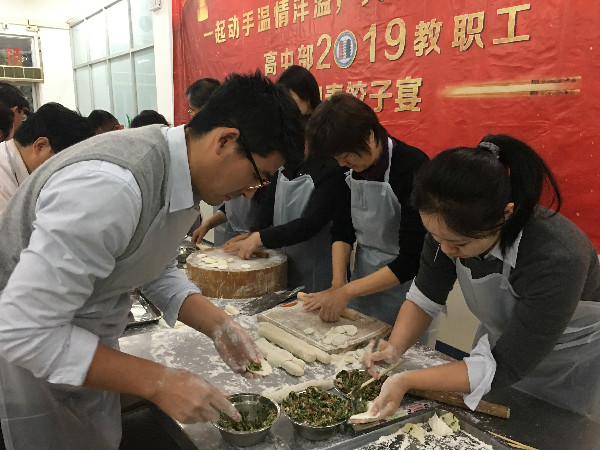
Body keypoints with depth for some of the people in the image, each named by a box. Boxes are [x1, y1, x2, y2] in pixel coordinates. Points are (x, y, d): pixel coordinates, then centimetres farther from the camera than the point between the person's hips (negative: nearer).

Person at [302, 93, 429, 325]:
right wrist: (337, 284, -11)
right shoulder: (349, 167, -5)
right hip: (363, 282, 6)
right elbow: (343, 228, 2)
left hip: (402, 282, -5)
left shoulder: (414, 168, -24)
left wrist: (346, 291, -24)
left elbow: (412, 259, -24)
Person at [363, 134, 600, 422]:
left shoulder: (556, 260, -39)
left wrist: (406, 381, -37)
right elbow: (424, 298, -11)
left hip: (570, 371, -4)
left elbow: (503, 367, -33)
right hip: (502, 343, 5)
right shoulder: (449, 228, -24)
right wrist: (395, 348, -28)